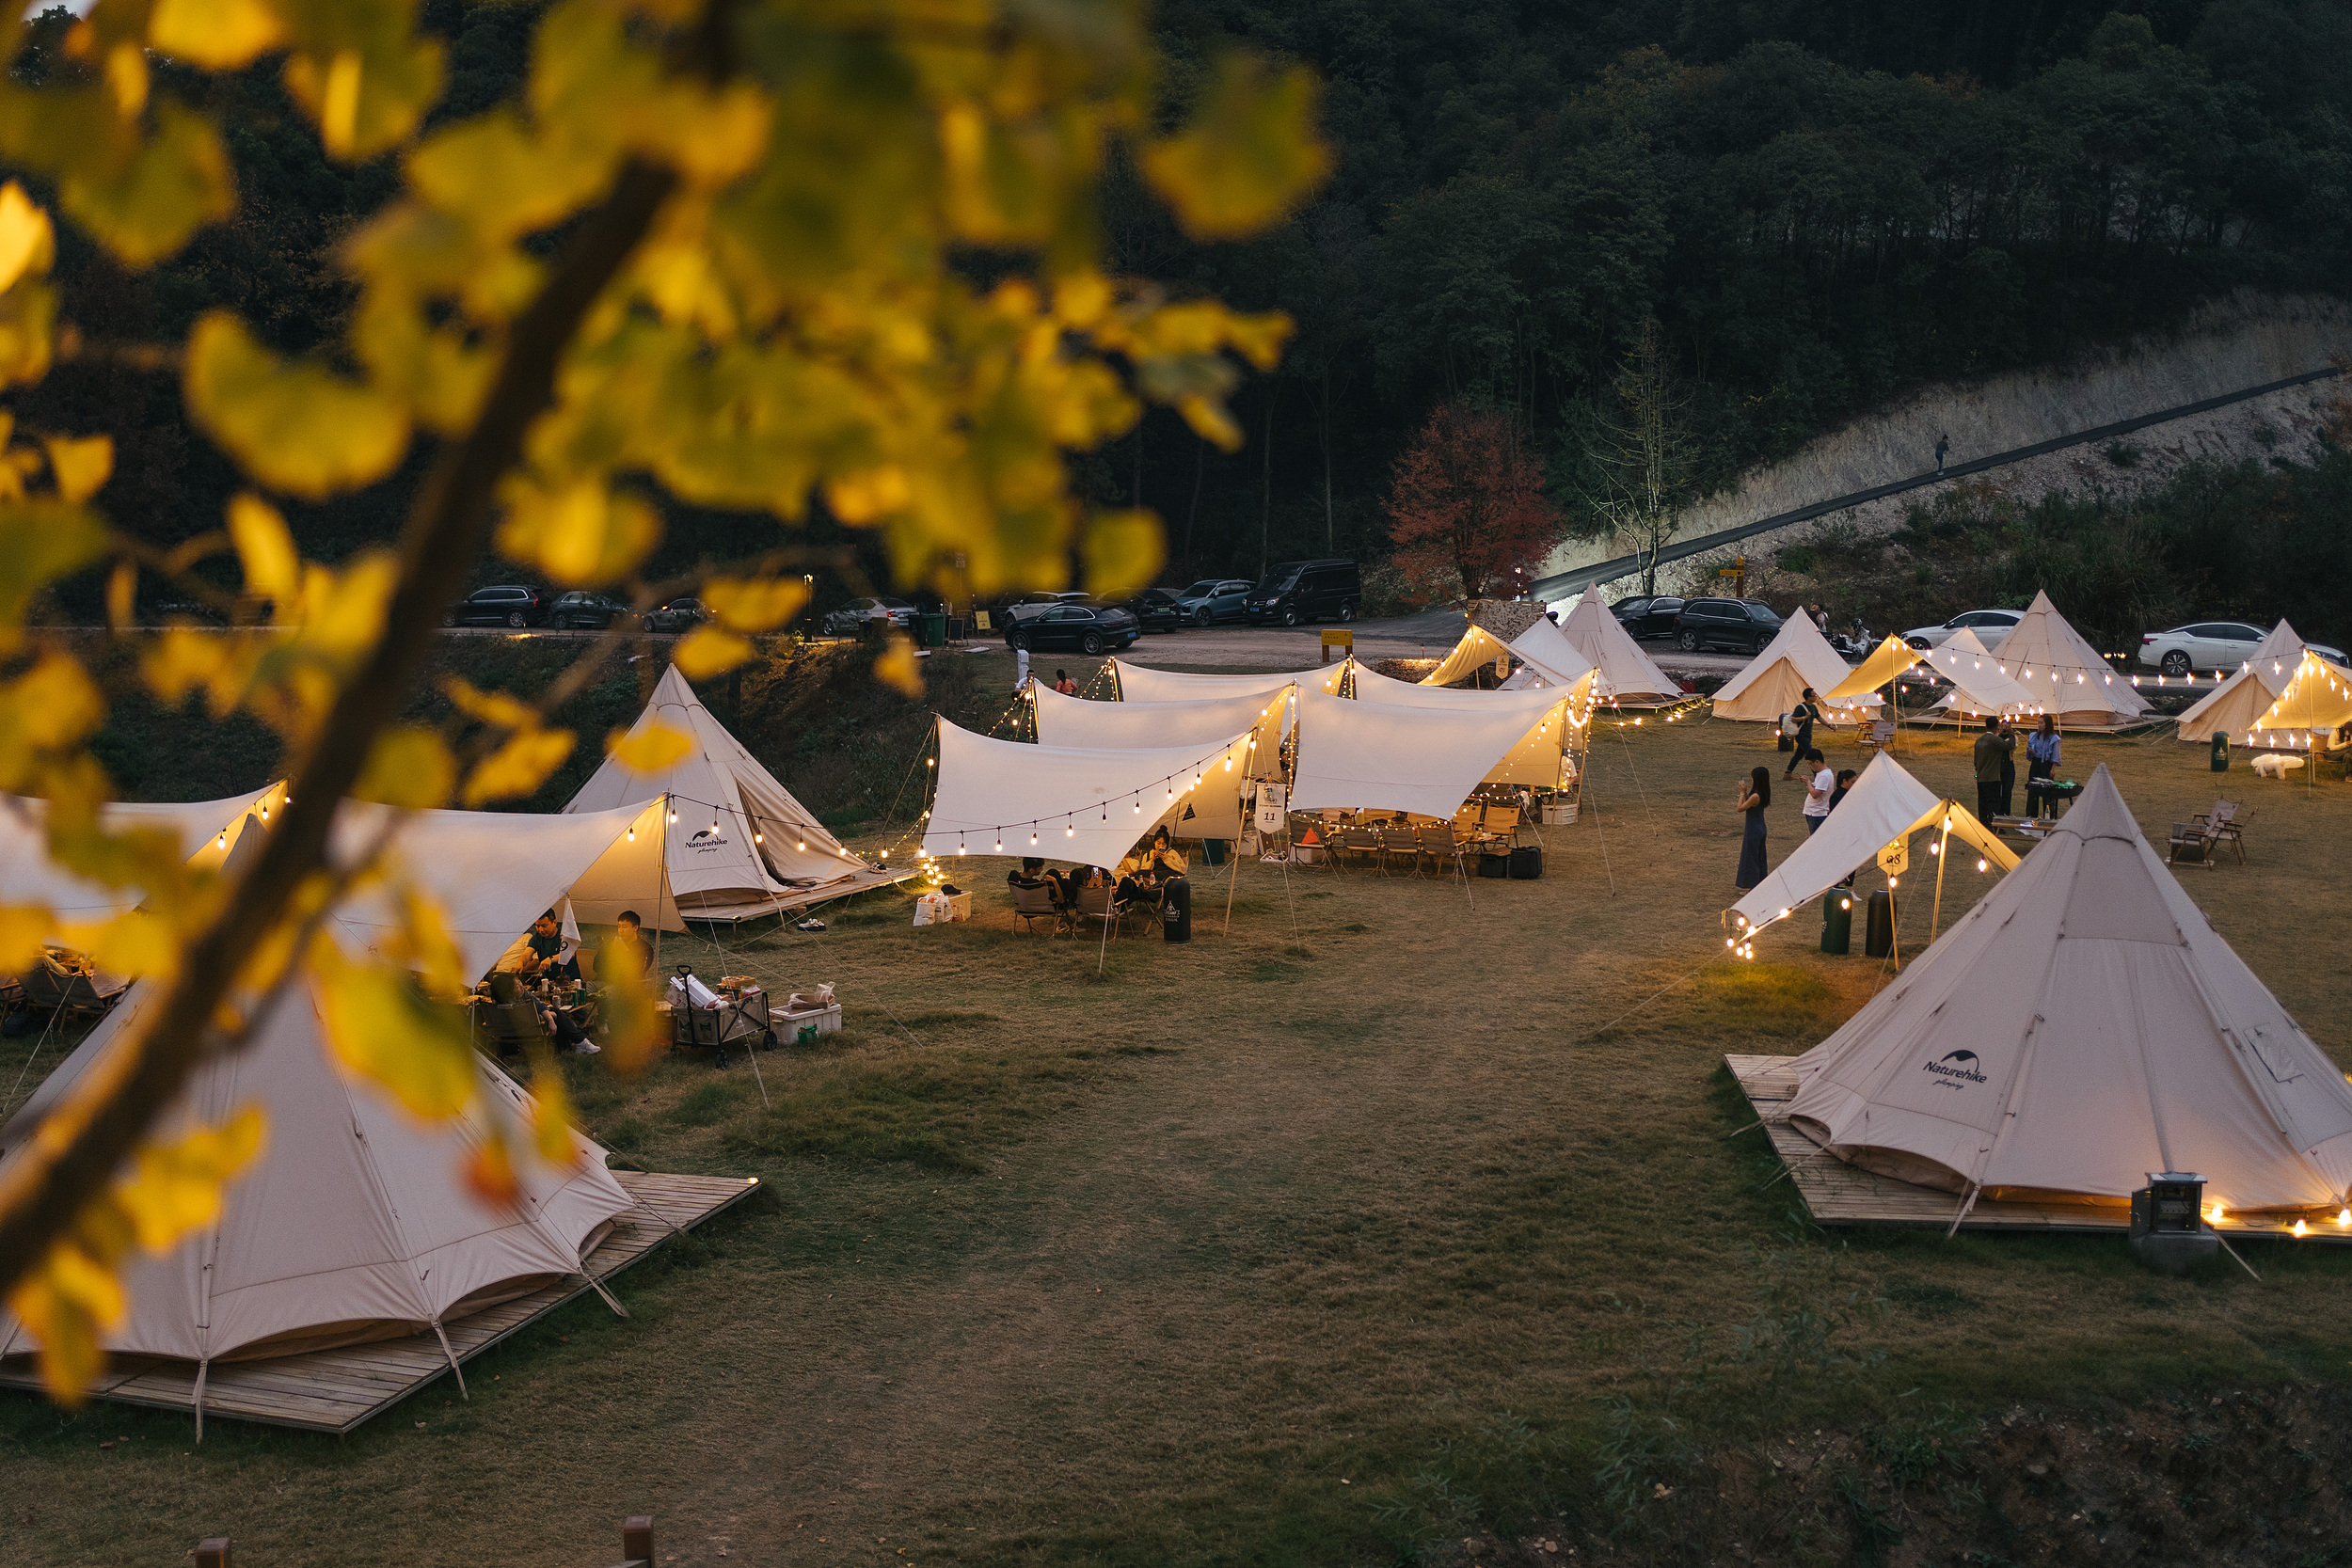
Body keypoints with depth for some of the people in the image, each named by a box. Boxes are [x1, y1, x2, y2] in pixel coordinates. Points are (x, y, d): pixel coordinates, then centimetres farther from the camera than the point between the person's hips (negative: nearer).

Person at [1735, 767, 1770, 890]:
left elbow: (1740, 808, -18)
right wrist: (1745, 792, 6)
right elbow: (1748, 805, 11)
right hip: (1761, 828, 9)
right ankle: (1760, 882, 29)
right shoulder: (1764, 794, 2)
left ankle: (1751, 886, 8)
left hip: (1753, 830, -9)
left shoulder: (1755, 796, -25)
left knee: (1750, 857, 2)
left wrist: (1742, 792, -12)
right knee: (1759, 857, 19)